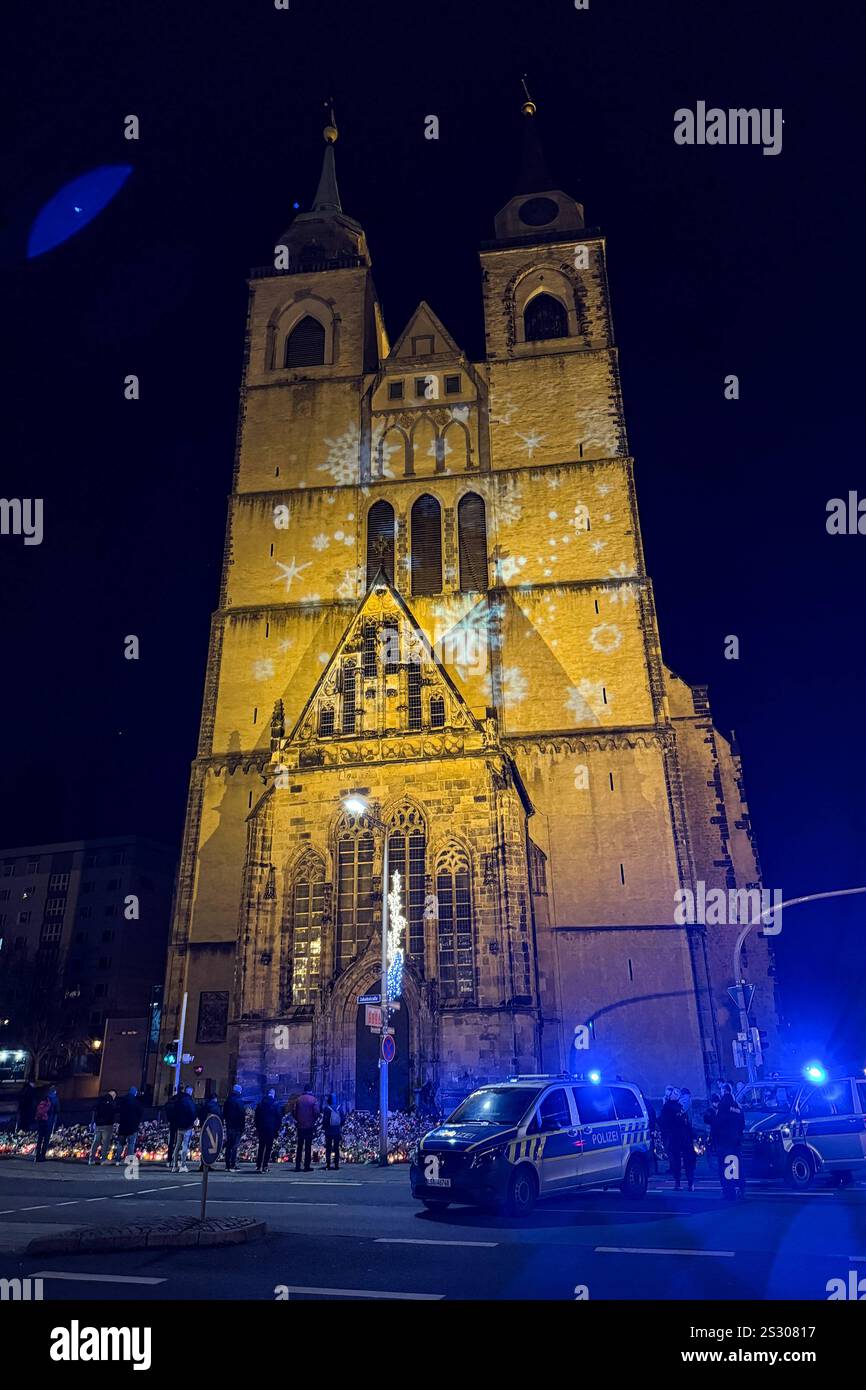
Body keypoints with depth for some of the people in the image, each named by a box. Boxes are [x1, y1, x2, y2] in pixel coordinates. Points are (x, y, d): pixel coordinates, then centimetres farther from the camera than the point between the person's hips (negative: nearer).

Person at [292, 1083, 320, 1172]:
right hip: (309, 1126, -3)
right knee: (308, 1146, 4)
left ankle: (297, 1166, 11)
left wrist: (297, 1119, 10)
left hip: (300, 1125, 3)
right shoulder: (313, 1099, -7)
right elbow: (316, 1112, -13)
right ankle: (307, 1166, 3)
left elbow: (293, 1111, -2)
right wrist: (314, 1120, 4)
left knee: (299, 1146, 11)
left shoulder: (298, 1099, 2)